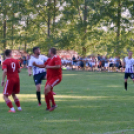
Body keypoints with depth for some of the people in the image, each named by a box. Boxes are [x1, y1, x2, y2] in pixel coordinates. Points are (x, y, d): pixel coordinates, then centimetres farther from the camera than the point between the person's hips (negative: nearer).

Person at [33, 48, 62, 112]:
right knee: (46, 92, 7)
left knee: (47, 88, -27)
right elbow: (44, 65, 26)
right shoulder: (49, 59, 16)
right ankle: (48, 107, 17)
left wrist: (49, 67, -18)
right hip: (50, 78, 10)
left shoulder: (56, 58, -12)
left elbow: (58, 66, -26)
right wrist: (36, 65, 17)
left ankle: (53, 104, -19)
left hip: (56, 77, -10)